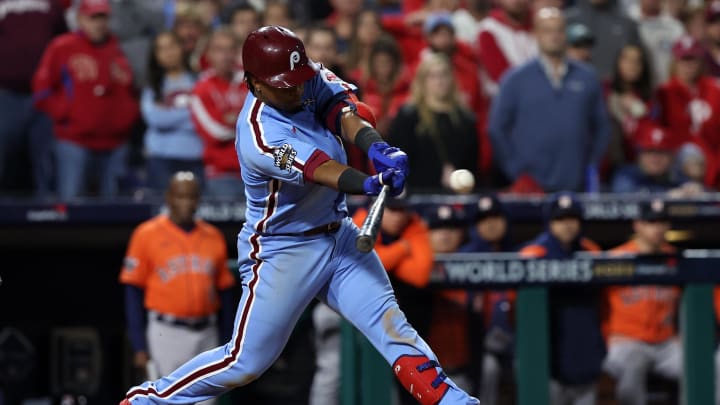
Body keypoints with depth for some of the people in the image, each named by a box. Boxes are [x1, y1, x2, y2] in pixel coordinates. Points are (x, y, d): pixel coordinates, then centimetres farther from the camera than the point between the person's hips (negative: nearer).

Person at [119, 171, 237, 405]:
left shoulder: (213, 237, 10)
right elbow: (133, 291, -2)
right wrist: (139, 347, -7)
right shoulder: (147, 235, -1)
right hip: (166, 333, -4)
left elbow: (225, 292, 14)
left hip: (206, 334, 4)